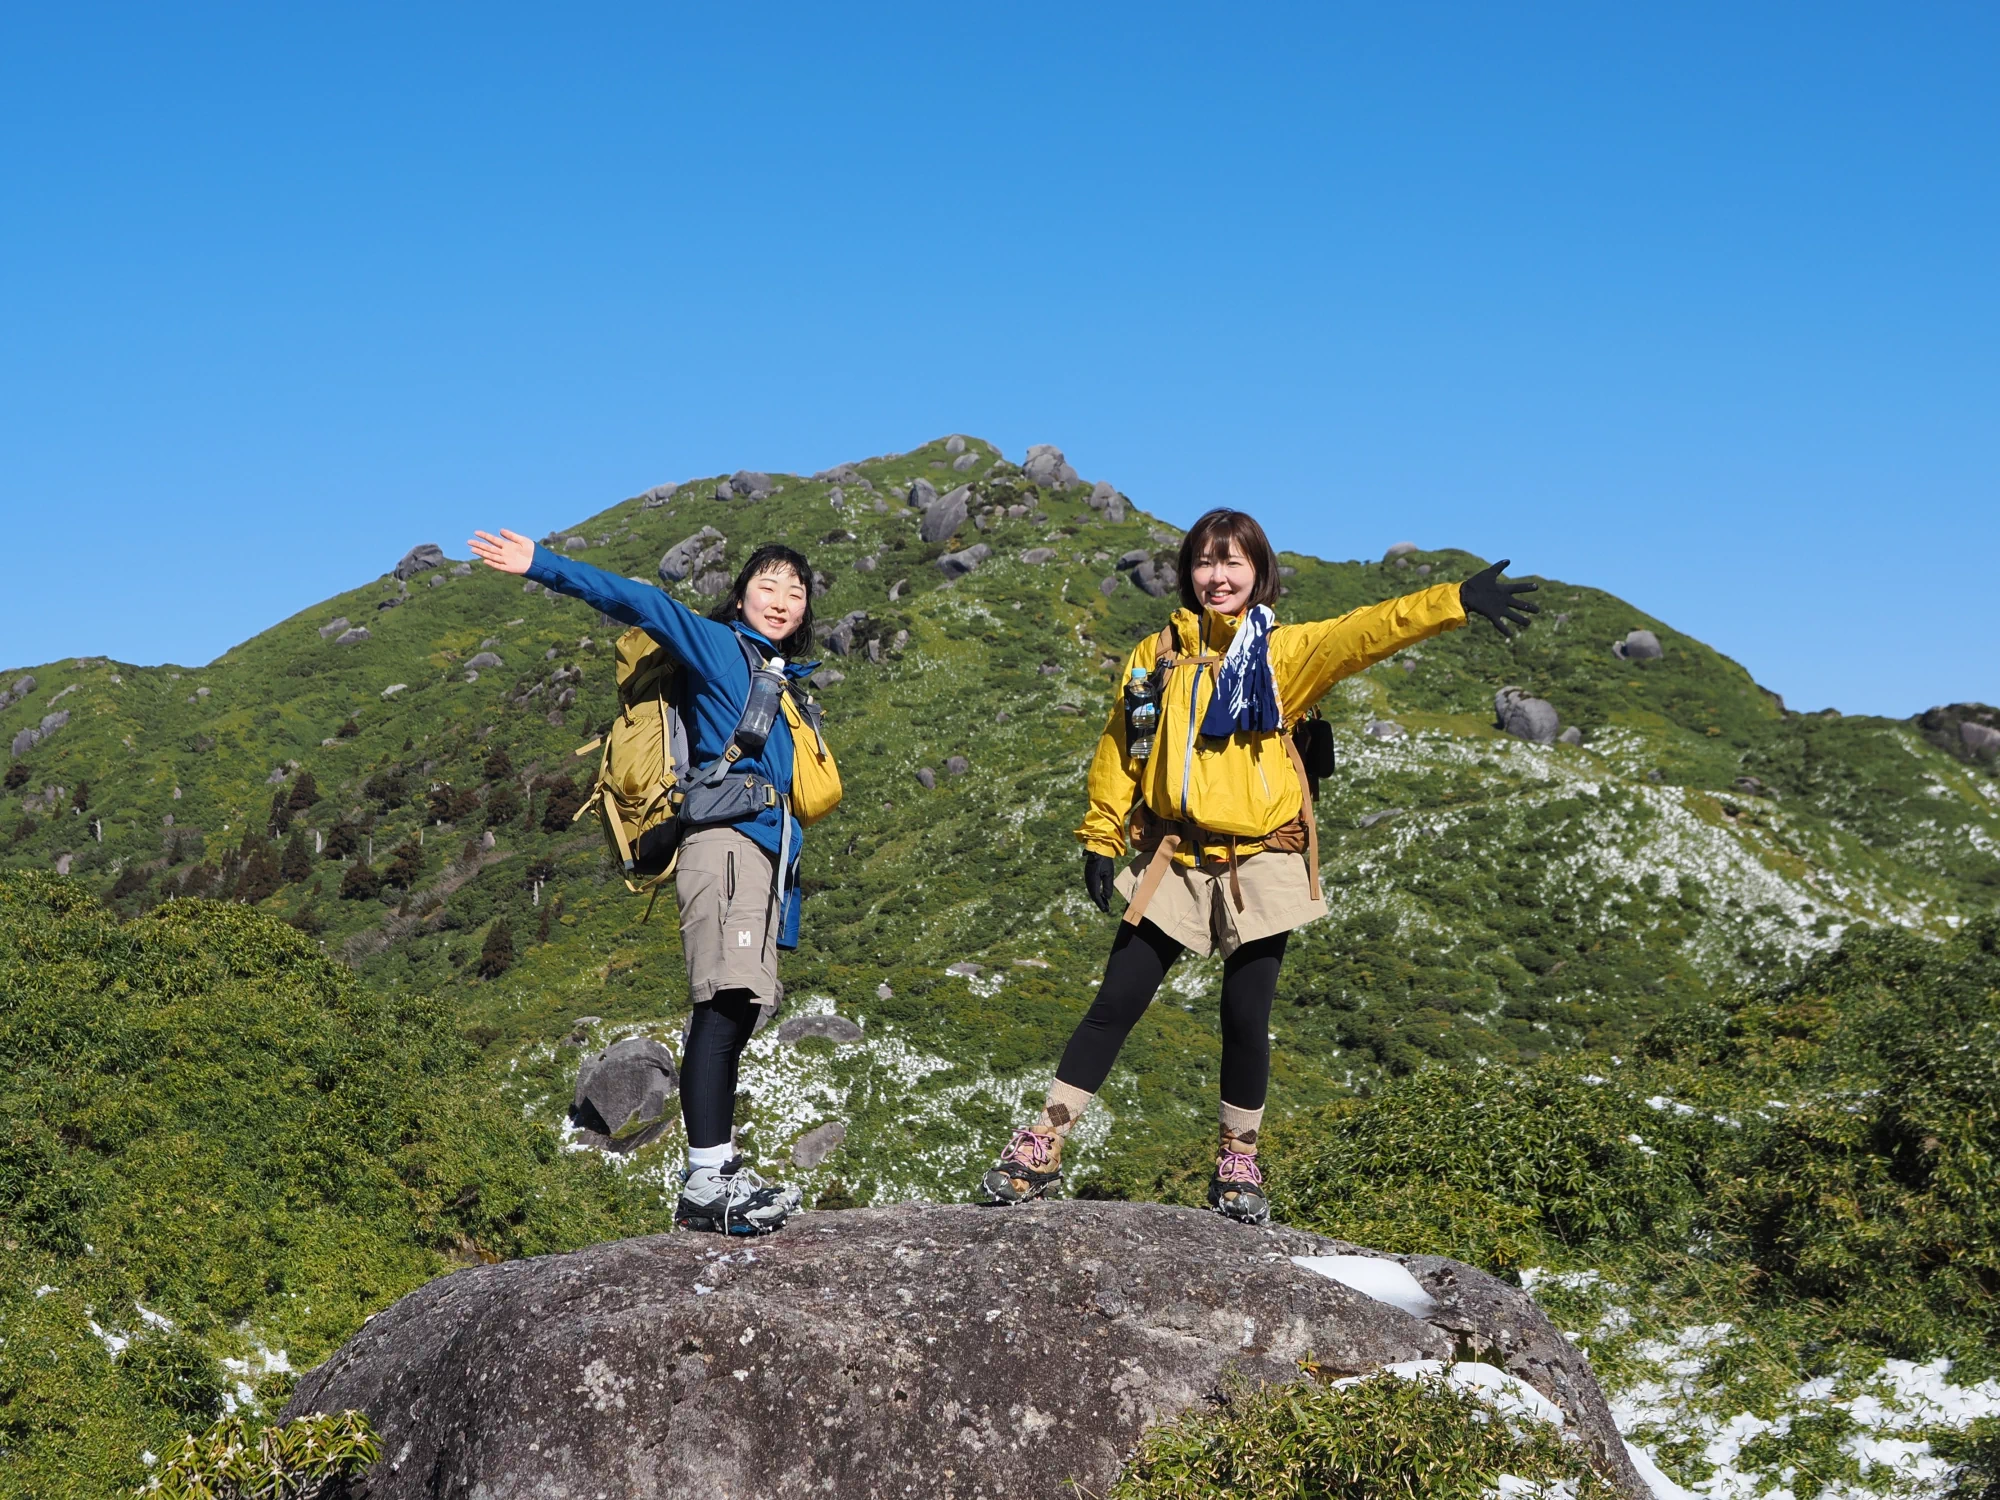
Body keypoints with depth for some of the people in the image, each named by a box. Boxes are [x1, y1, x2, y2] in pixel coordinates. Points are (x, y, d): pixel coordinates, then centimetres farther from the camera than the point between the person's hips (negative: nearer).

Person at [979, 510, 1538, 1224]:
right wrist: (1099, 839, 7)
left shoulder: (1282, 652, 0)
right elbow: (1119, 748, 11)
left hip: (1258, 865, -1)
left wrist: (1455, 601, -28)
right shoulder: (1156, 654, 6)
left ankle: (1237, 1164, 20)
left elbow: (1365, 632, -14)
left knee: (1246, 1020, 3)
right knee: (1114, 1005, 1)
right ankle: (1042, 1145, 7)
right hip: (1173, 862, 1)